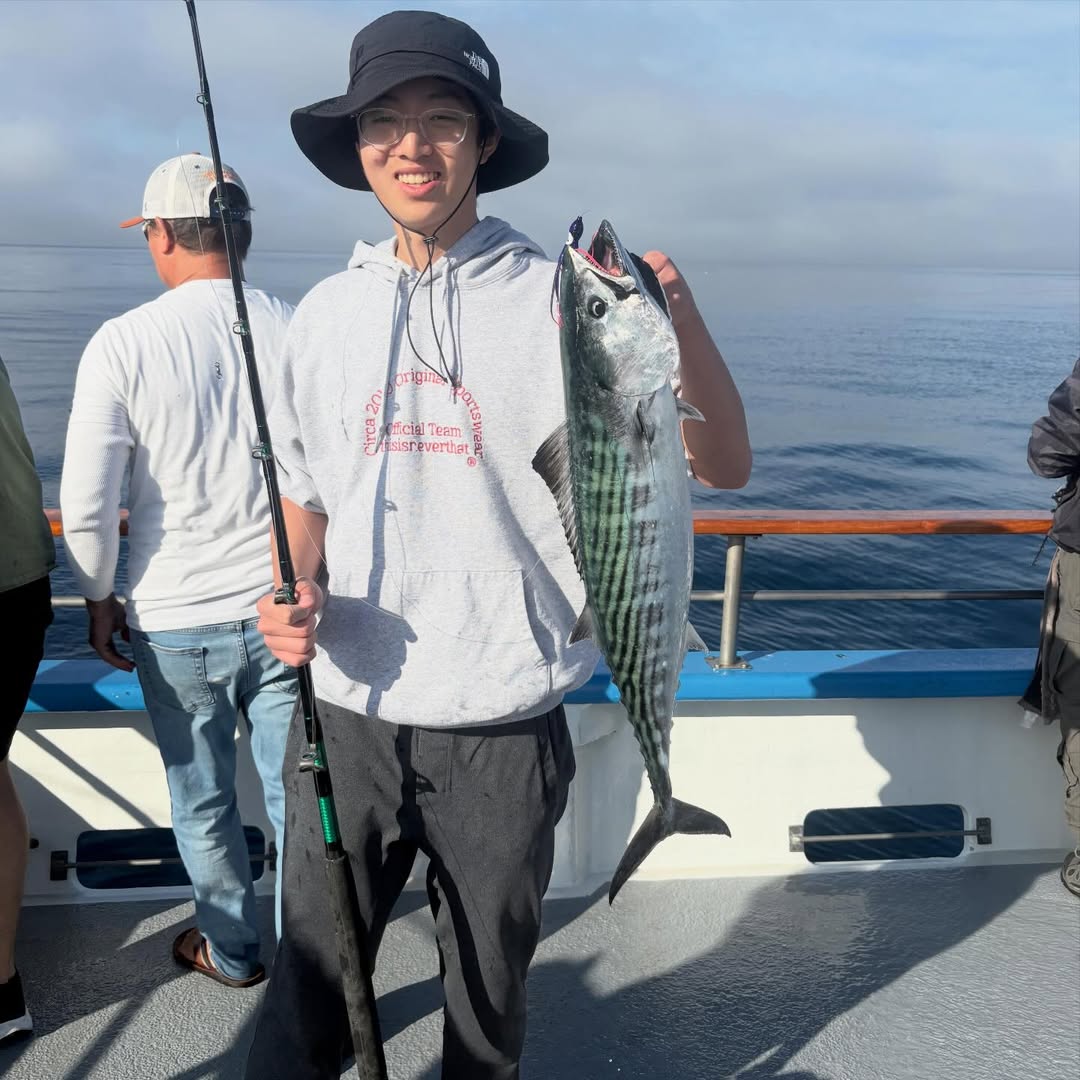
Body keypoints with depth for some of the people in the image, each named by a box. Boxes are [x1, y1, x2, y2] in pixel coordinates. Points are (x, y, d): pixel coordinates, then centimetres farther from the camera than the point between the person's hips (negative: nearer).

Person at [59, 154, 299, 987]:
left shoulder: (123, 342, -11)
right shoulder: (297, 331, -6)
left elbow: (87, 505, -11)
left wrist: (100, 600, 6)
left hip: (176, 620, -1)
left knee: (204, 805, 18)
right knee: (299, 796, 15)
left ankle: (232, 951, 37)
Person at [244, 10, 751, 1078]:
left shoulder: (561, 301, -7)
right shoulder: (325, 313, 5)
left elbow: (723, 465, -11)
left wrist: (680, 316, -26)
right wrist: (299, 594, -5)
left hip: (503, 721, -2)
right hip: (344, 715, 2)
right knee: (308, 988, 14)